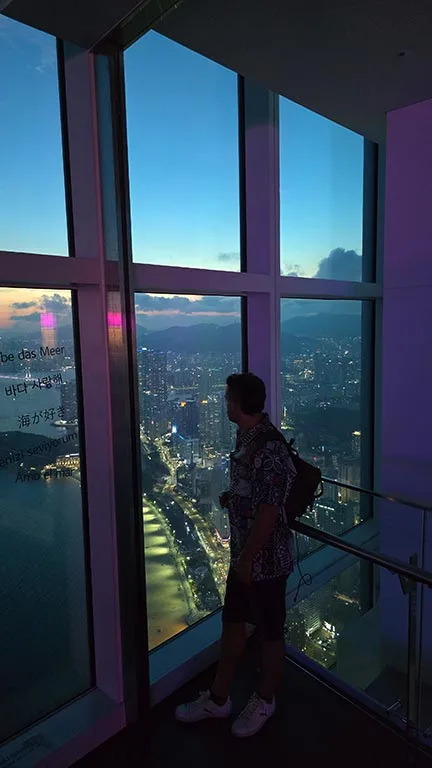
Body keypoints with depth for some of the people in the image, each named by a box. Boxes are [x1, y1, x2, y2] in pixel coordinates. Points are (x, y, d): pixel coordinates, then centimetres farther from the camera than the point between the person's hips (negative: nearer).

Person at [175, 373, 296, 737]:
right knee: (232, 622, 21)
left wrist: (247, 559, -18)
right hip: (244, 552, 9)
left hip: (266, 558, -9)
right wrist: (231, 497, 4)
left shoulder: (270, 449, -27)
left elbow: (269, 510, -25)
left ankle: (264, 701, 39)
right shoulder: (246, 436, 2)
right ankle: (218, 698, 40)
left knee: (269, 632, 15)